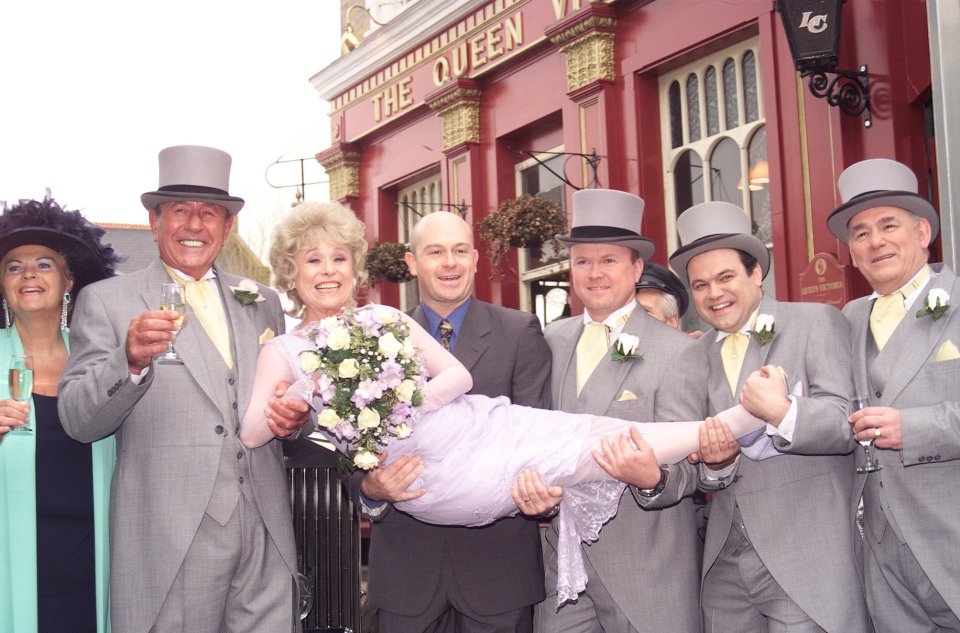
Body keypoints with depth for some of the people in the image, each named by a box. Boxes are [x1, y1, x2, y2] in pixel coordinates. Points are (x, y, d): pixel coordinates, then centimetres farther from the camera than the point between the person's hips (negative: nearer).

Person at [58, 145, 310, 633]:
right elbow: (77, 421, -6)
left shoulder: (262, 302, 14)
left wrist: (293, 415, -2)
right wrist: (131, 360, -24)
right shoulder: (105, 301, 1)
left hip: (267, 537, 4)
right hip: (169, 542, -3)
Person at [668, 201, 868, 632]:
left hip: (807, 561, -4)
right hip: (724, 564, 4)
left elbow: (849, 425, -8)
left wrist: (784, 414, -25)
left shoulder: (817, 323, 0)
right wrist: (714, 463, -9)